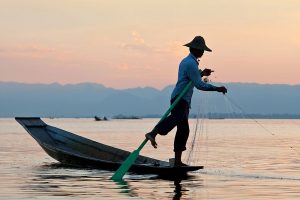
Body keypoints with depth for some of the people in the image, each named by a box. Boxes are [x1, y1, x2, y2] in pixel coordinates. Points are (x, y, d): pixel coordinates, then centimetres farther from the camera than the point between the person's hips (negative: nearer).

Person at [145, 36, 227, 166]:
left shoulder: (186, 61, 24)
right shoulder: (191, 63, -9)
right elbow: (199, 85, -13)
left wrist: (201, 74, 34)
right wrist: (217, 89, -8)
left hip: (183, 101, 11)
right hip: (180, 99, -11)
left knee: (183, 130, 8)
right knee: (177, 117, -36)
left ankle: (178, 161, 9)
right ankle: (152, 134, -51)